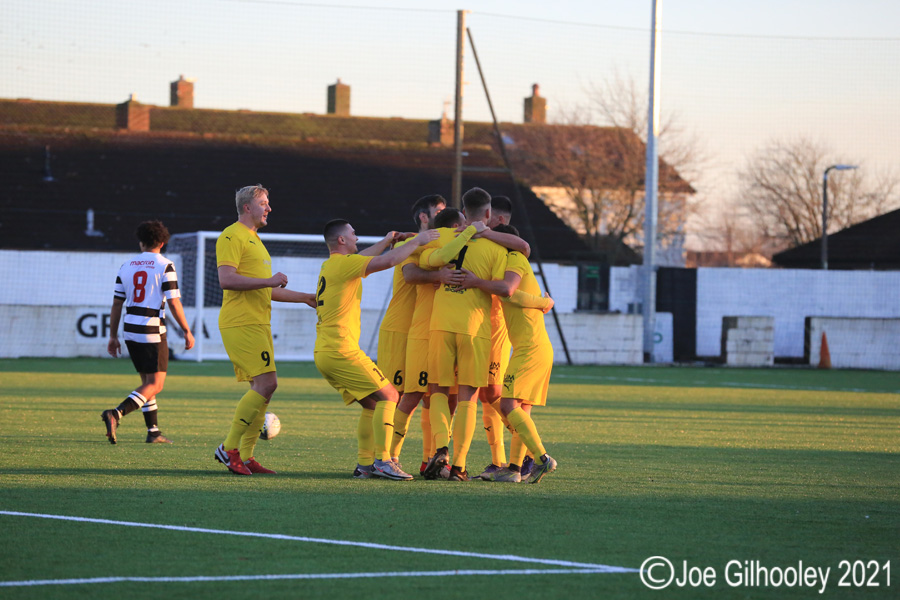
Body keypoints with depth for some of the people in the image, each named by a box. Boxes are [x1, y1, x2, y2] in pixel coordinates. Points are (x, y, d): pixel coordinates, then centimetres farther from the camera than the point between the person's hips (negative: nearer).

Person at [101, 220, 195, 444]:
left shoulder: (126, 266, 7)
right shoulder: (164, 266, -7)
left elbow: (117, 303, 8)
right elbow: (173, 302, -11)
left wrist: (113, 336, 15)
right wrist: (187, 331, -1)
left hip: (131, 331, 6)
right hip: (153, 333, -6)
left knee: (148, 382, 18)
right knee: (155, 385, -4)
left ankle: (153, 432, 16)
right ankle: (116, 414, -23)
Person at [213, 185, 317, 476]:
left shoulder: (254, 240, 25)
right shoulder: (232, 237, -7)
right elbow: (226, 279, -21)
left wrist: (304, 297, 30)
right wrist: (269, 280, -18)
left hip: (258, 324, 10)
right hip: (241, 323, -10)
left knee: (262, 388, 5)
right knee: (266, 383, -16)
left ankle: (245, 457, 6)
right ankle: (229, 447, -13)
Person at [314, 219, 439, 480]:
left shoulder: (329, 265, 18)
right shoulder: (343, 263, -10)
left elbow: (358, 260, 39)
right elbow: (388, 261, -16)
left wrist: (386, 241, 42)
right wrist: (416, 242, -4)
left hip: (323, 353, 10)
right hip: (341, 350, -10)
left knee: (372, 404, 15)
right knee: (388, 395, -9)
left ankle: (364, 464, 9)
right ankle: (382, 461, -18)